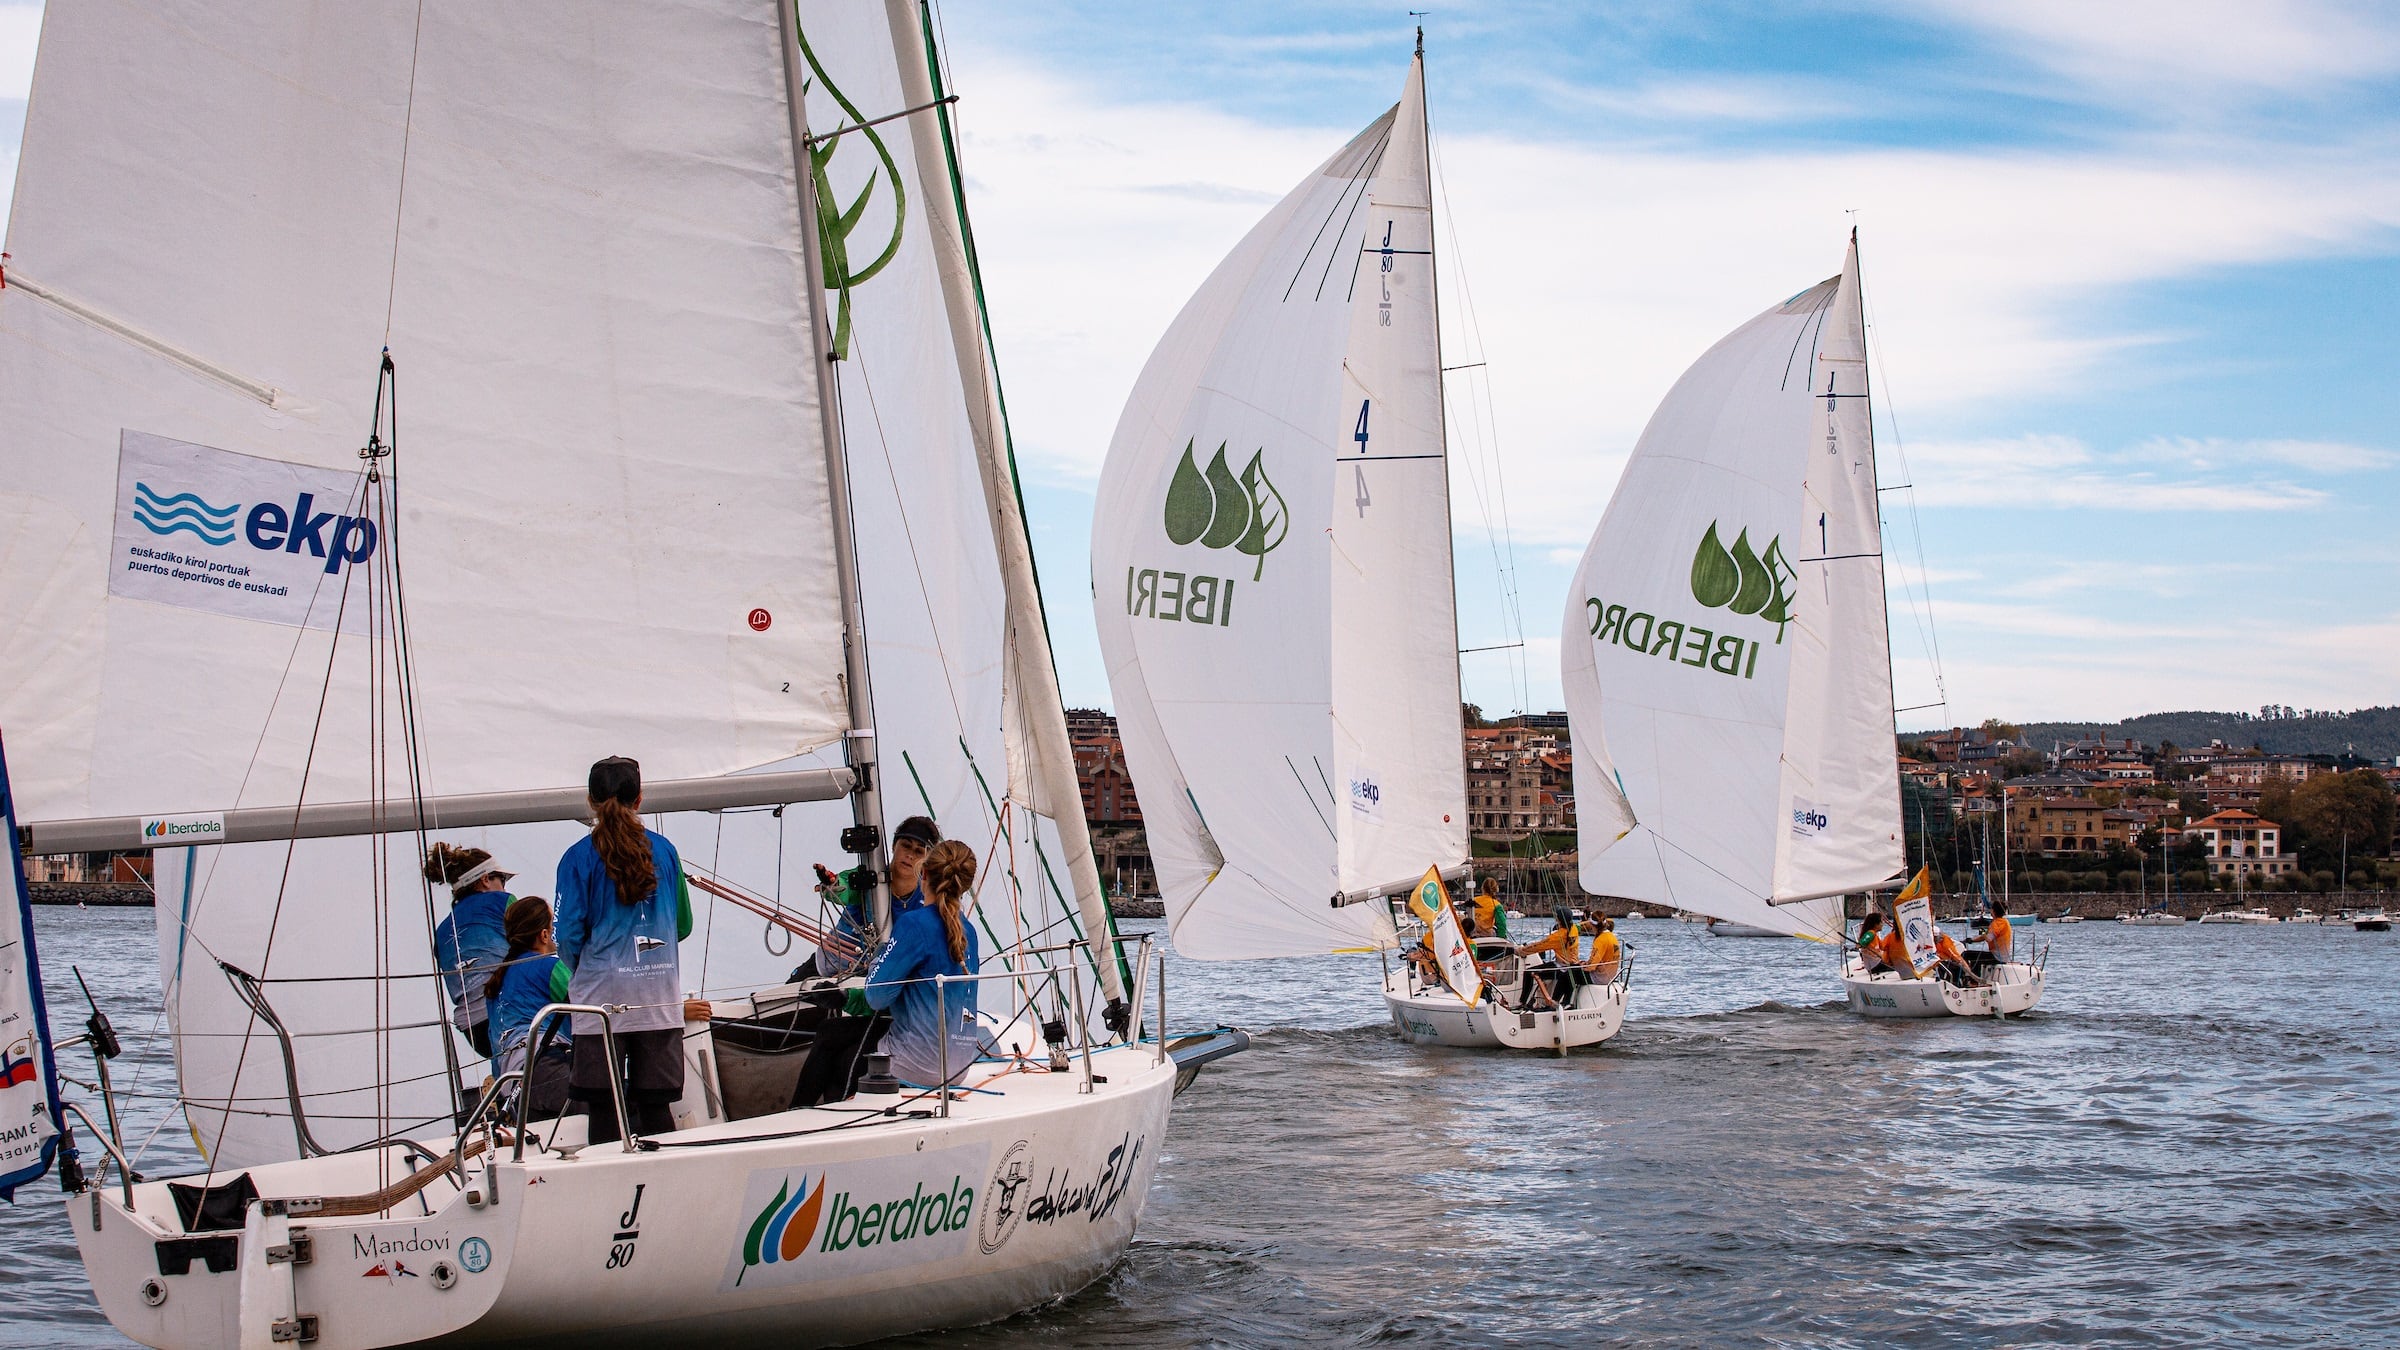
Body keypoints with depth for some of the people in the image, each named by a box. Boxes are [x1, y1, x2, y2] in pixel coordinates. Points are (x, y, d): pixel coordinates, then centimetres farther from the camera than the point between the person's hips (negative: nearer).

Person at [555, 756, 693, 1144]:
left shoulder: (579, 857, -4)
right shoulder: (664, 850, 5)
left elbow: (570, 934, -4)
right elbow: (683, 925, 13)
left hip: (601, 993, -3)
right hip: (659, 995, 3)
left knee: (603, 1108, 1)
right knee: (656, 1104, 7)